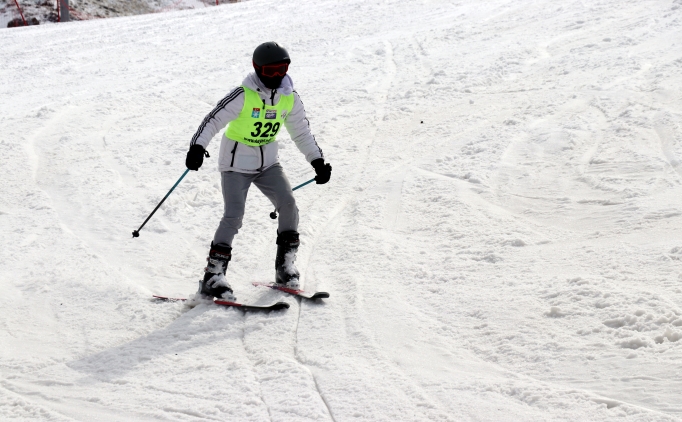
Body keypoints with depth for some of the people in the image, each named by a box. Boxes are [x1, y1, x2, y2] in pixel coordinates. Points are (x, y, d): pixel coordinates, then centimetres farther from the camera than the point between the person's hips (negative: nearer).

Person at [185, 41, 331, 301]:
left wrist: (318, 161, 5)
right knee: (234, 216, -15)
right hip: (237, 162, -5)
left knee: (288, 204, -10)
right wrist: (197, 146, -35)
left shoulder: (289, 98, -3)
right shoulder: (244, 95, -19)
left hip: (268, 161, 5)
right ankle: (213, 277, -11)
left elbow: (301, 132, 10)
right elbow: (214, 120, -22)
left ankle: (285, 265, 5)